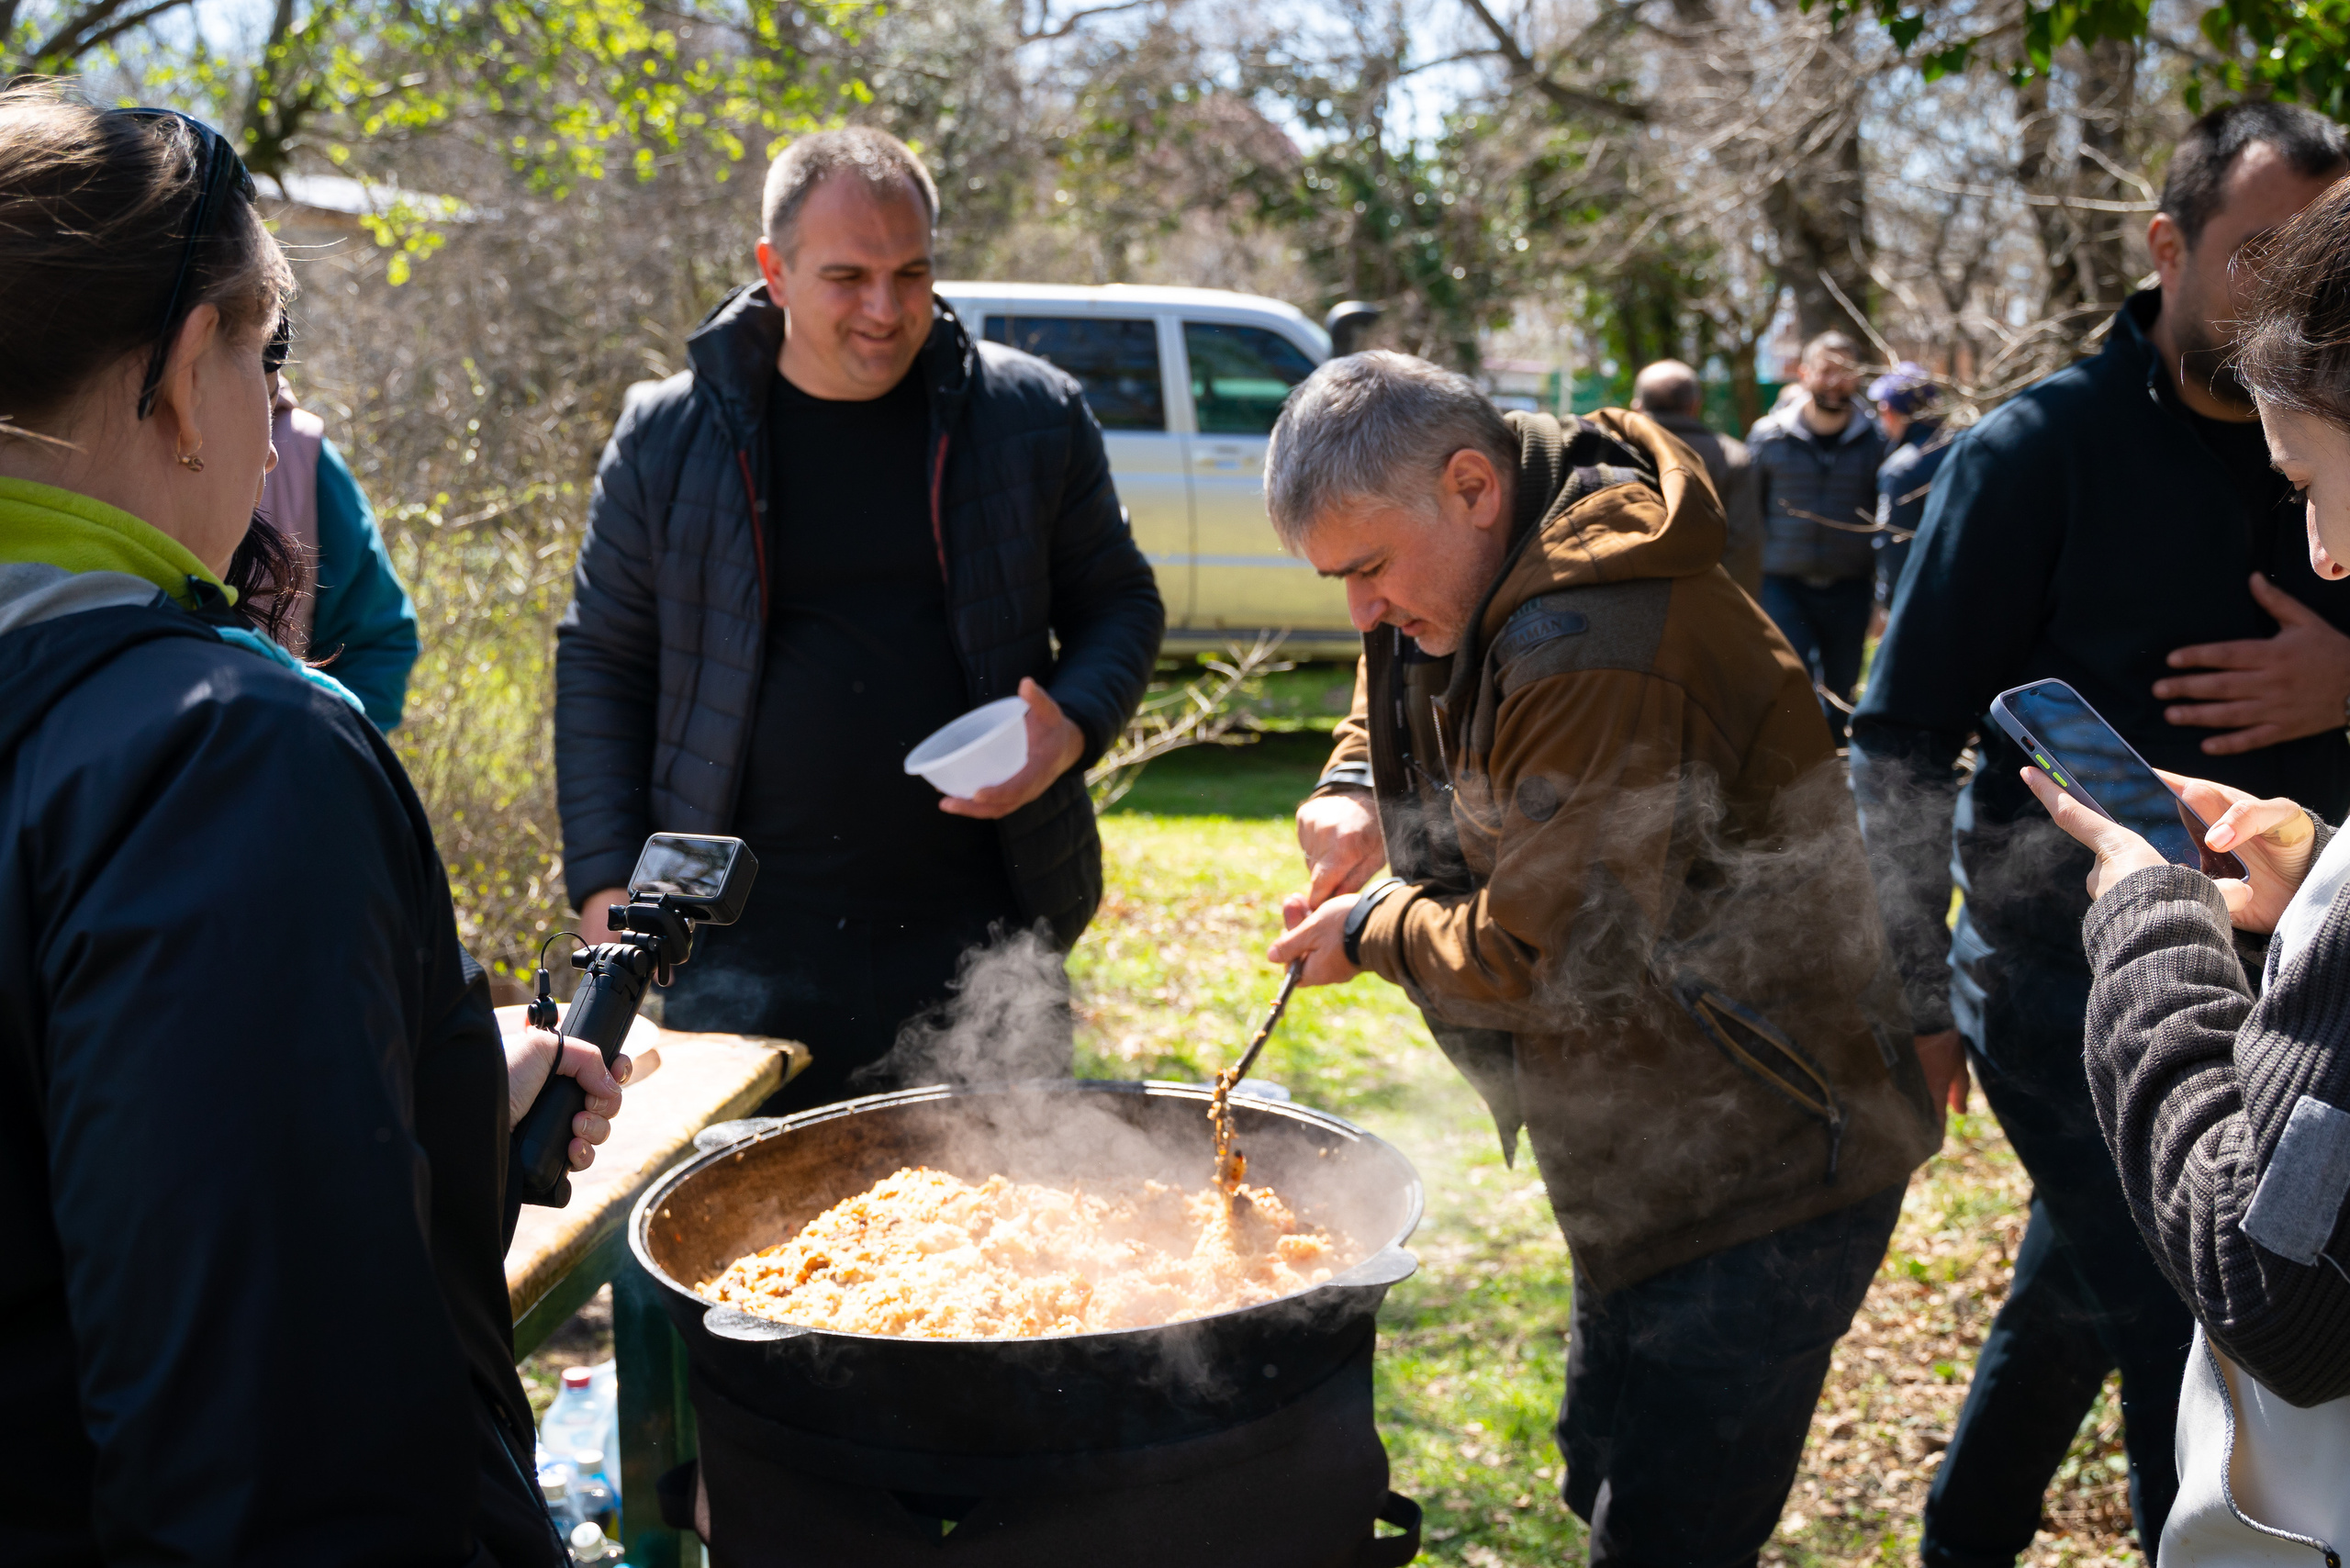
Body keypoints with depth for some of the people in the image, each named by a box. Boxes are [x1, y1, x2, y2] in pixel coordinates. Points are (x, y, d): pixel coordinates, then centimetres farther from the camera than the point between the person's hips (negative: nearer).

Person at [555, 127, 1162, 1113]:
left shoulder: (1032, 415, 2)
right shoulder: (667, 438, 2)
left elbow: (1119, 601, 12)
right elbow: (601, 662, 8)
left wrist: (1074, 727, -9)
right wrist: (605, 881, 1)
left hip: (981, 931, 1)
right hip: (744, 943, 0)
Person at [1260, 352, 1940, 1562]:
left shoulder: (1596, 659, -29)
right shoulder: (1484, 577, 2)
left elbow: (1546, 957, -26)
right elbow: (1394, 697, 23)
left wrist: (1375, 930, -8)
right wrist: (1351, 793, 2)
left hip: (1765, 1173, -10)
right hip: (1662, 1156, 10)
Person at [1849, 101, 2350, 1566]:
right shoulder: (2038, 452, -11)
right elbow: (1903, 744, -10)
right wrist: (1913, 998, -12)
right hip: (2065, 986, -6)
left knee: (2079, 1305, 21)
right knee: (2196, 1358, -6)